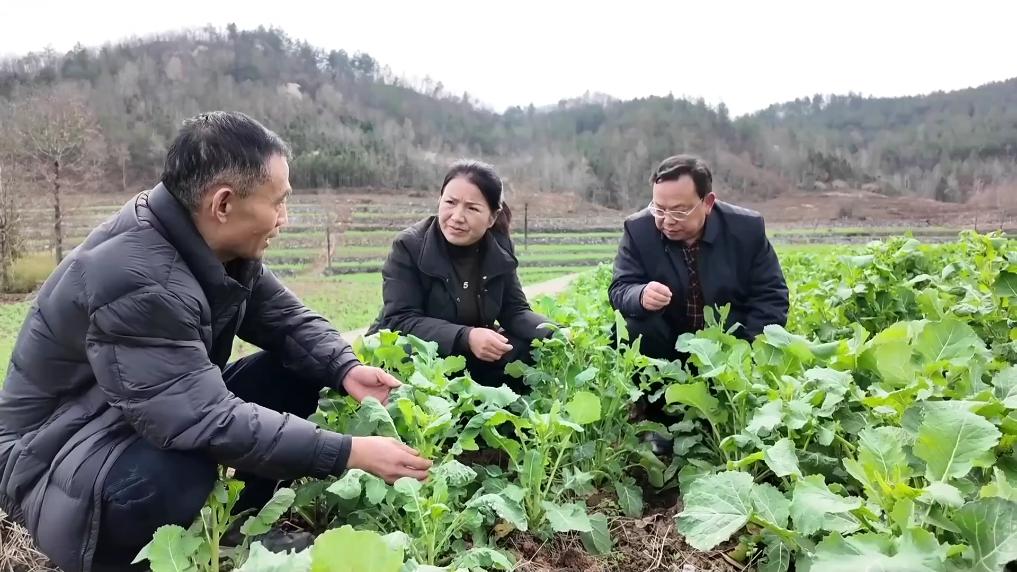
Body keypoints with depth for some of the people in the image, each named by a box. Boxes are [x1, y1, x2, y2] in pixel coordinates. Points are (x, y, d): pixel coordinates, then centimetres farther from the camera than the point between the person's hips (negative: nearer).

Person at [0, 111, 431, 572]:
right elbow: (209, 423, -37)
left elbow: (288, 318, 2)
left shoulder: (220, 248, -7)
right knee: (178, 475, -38)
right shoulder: (134, 281, -34)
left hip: (174, 411, 8)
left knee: (297, 371, -5)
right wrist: (351, 452, -34)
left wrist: (345, 368, -19)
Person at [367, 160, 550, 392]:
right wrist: (465, 337, -37)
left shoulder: (500, 249, -3)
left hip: (476, 358, 5)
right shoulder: (409, 246, -16)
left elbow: (514, 311, 0)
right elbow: (400, 320, -23)